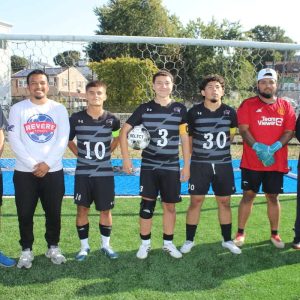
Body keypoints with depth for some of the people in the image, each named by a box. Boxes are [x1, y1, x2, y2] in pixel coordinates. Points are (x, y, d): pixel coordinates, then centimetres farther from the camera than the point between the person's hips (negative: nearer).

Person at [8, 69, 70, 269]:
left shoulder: (59, 109, 4)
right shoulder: (18, 109, 0)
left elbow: (63, 140, -3)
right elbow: (14, 140, -5)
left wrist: (47, 164, -12)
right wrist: (32, 164, -13)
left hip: (53, 171, 1)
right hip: (24, 172, 0)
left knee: (54, 213, 7)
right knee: (25, 214, 5)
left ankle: (53, 247, 25)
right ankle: (26, 250, 22)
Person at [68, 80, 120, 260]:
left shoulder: (112, 119, -4)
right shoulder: (76, 118, -5)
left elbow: (120, 135, 17)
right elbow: (67, 139, 11)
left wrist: (109, 150, 8)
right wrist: (79, 154, 2)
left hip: (105, 173, 0)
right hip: (83, 173, 0)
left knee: (106, 210, 7)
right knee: (82, 209, 6)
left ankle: (106, 245, 25)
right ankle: (84, 246, 22)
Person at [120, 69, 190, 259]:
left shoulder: (180, 109, 2)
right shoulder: (144, 109, 0)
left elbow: (185, 139, 5)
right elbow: (124, 131, 4)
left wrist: (187, 165, 2)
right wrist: (126, 159, -3)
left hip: (172, 167, 1)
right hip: (149, 166, -1)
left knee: (170, 205, 8)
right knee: (147, 205, 1)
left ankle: (168, 243, 24)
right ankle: (145, 244, 16)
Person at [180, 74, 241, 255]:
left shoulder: (230, 112, 0)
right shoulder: (194, 112, -6)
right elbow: (188, 137, 4)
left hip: (224, 164, 2)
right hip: (199, 165, -2)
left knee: (225, 202, 9)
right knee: (196, 201, 2)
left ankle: (227, 240, 24)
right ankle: (189, 240, 15)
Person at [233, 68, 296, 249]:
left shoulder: (286, 106, 7)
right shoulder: (248, 105, 0)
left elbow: (290, 132, 2)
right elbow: (243, 129, -8)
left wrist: (273, 148, -15)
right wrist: (258, 148, -21)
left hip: (277, 162, 2)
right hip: (251, 162, -2)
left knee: (273, 197, 10)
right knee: (248, 195, 4)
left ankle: (275, 234, 24)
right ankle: (240, 232, 15)